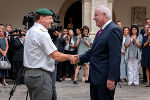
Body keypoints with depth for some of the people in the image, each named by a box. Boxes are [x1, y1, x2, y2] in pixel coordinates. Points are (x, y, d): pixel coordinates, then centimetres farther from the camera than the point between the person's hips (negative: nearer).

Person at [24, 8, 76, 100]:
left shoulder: (30, 31, 15)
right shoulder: (42, 33, -16)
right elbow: (56, 56, -17)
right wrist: (69, 57, -2)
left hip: (29, 72, 10)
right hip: (40, 75, -10)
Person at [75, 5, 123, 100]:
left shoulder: (114, 30, -14)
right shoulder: (101, 31, 17)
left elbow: (115, 57, -20)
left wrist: (111, 79, -23)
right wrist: (80, 58, 5)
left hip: (105, 78, -10)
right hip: (95, 77, 10)